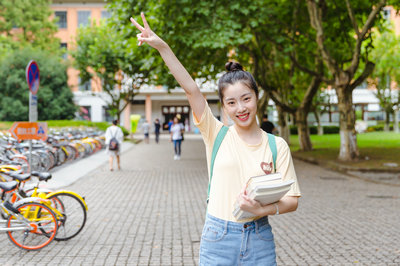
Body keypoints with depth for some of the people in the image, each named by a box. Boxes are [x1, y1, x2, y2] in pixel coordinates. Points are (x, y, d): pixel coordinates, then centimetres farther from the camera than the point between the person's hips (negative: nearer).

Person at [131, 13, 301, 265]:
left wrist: (262, 209, -19)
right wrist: (162, 47, -17)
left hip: (259, 241, 1)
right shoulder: (217, 134, 1)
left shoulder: (277, 145, 1)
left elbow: (292, 200, 0)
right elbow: (192, 90, -9)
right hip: (217, 238, 0)